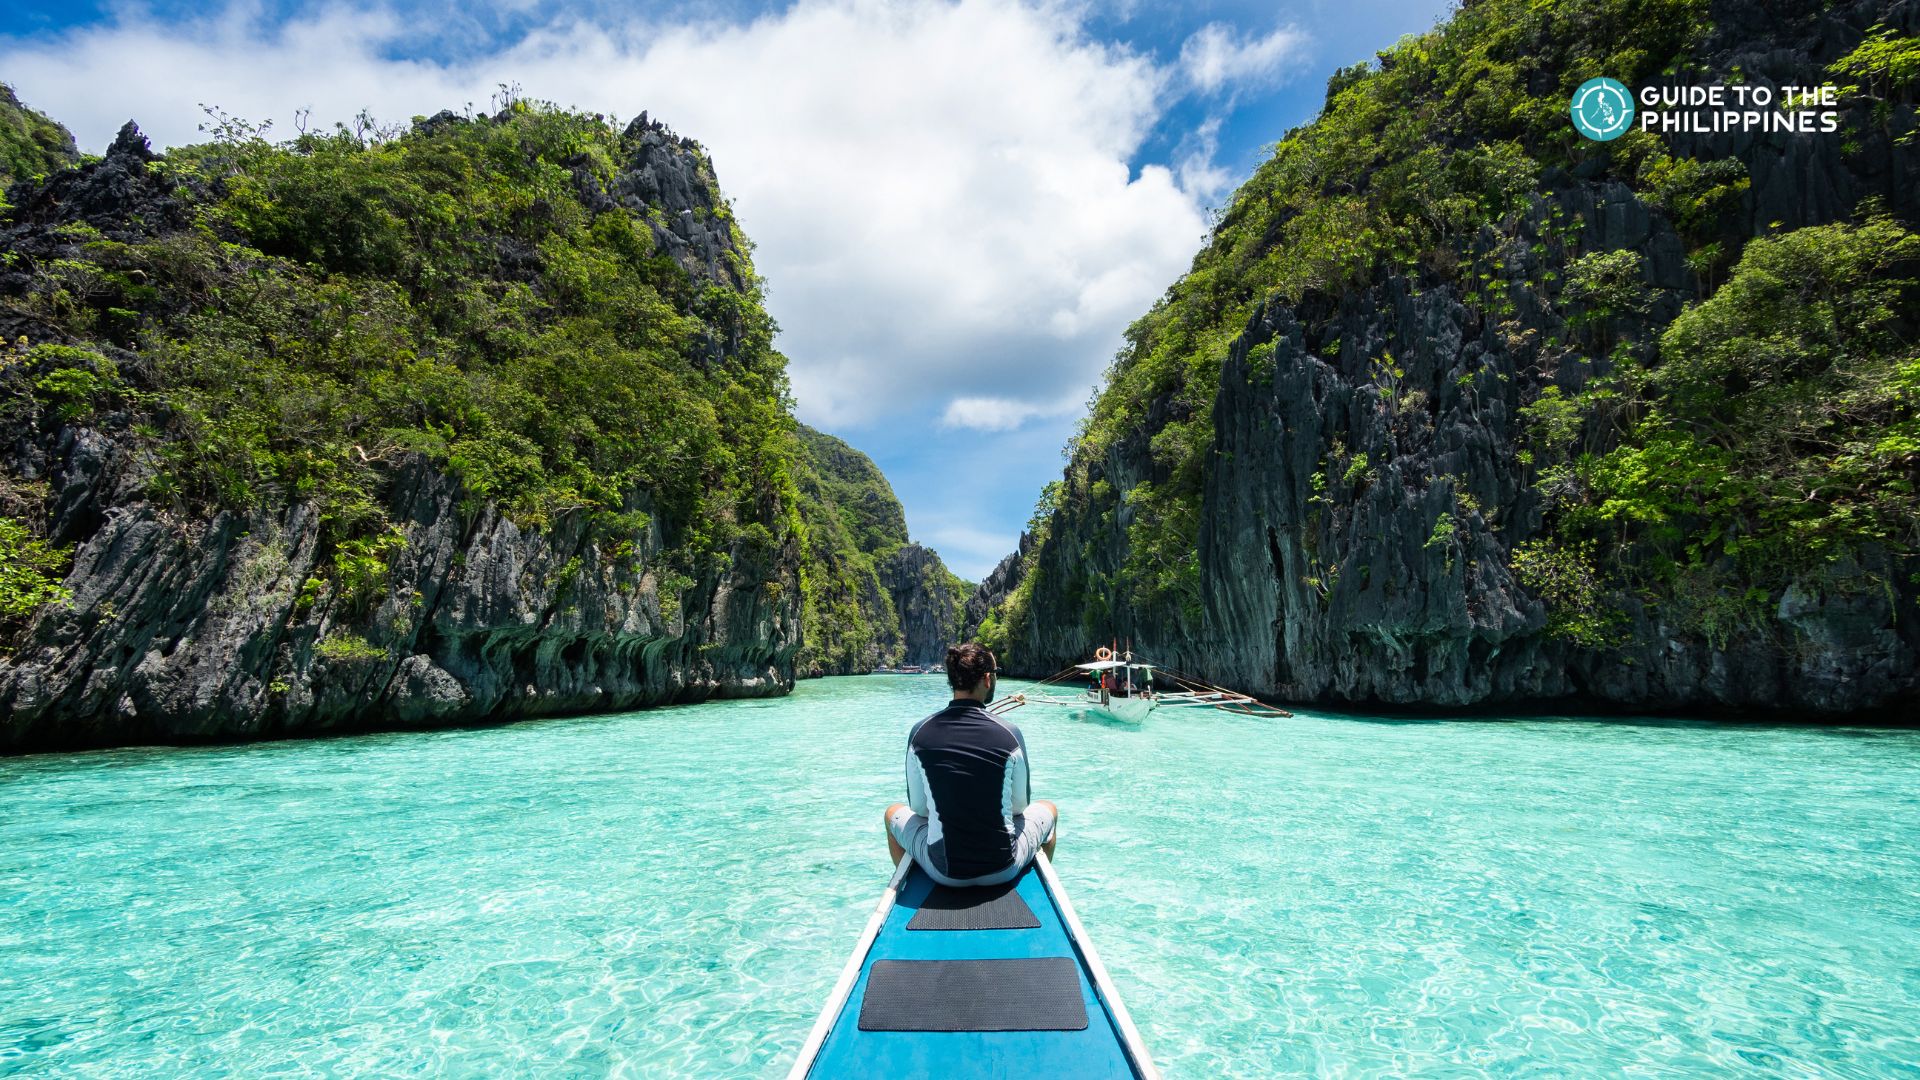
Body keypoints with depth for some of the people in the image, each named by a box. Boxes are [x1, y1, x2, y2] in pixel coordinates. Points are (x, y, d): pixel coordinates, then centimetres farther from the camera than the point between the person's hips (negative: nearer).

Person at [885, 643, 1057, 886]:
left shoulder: (920, 733, -9)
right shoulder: (1010, 734, -13)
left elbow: (919, 808, 0)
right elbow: (1020, 806, -1)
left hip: (942, 871, 1)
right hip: (1003, 869, 0)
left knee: (894, 813, 31)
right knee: (1049, 810, 30)